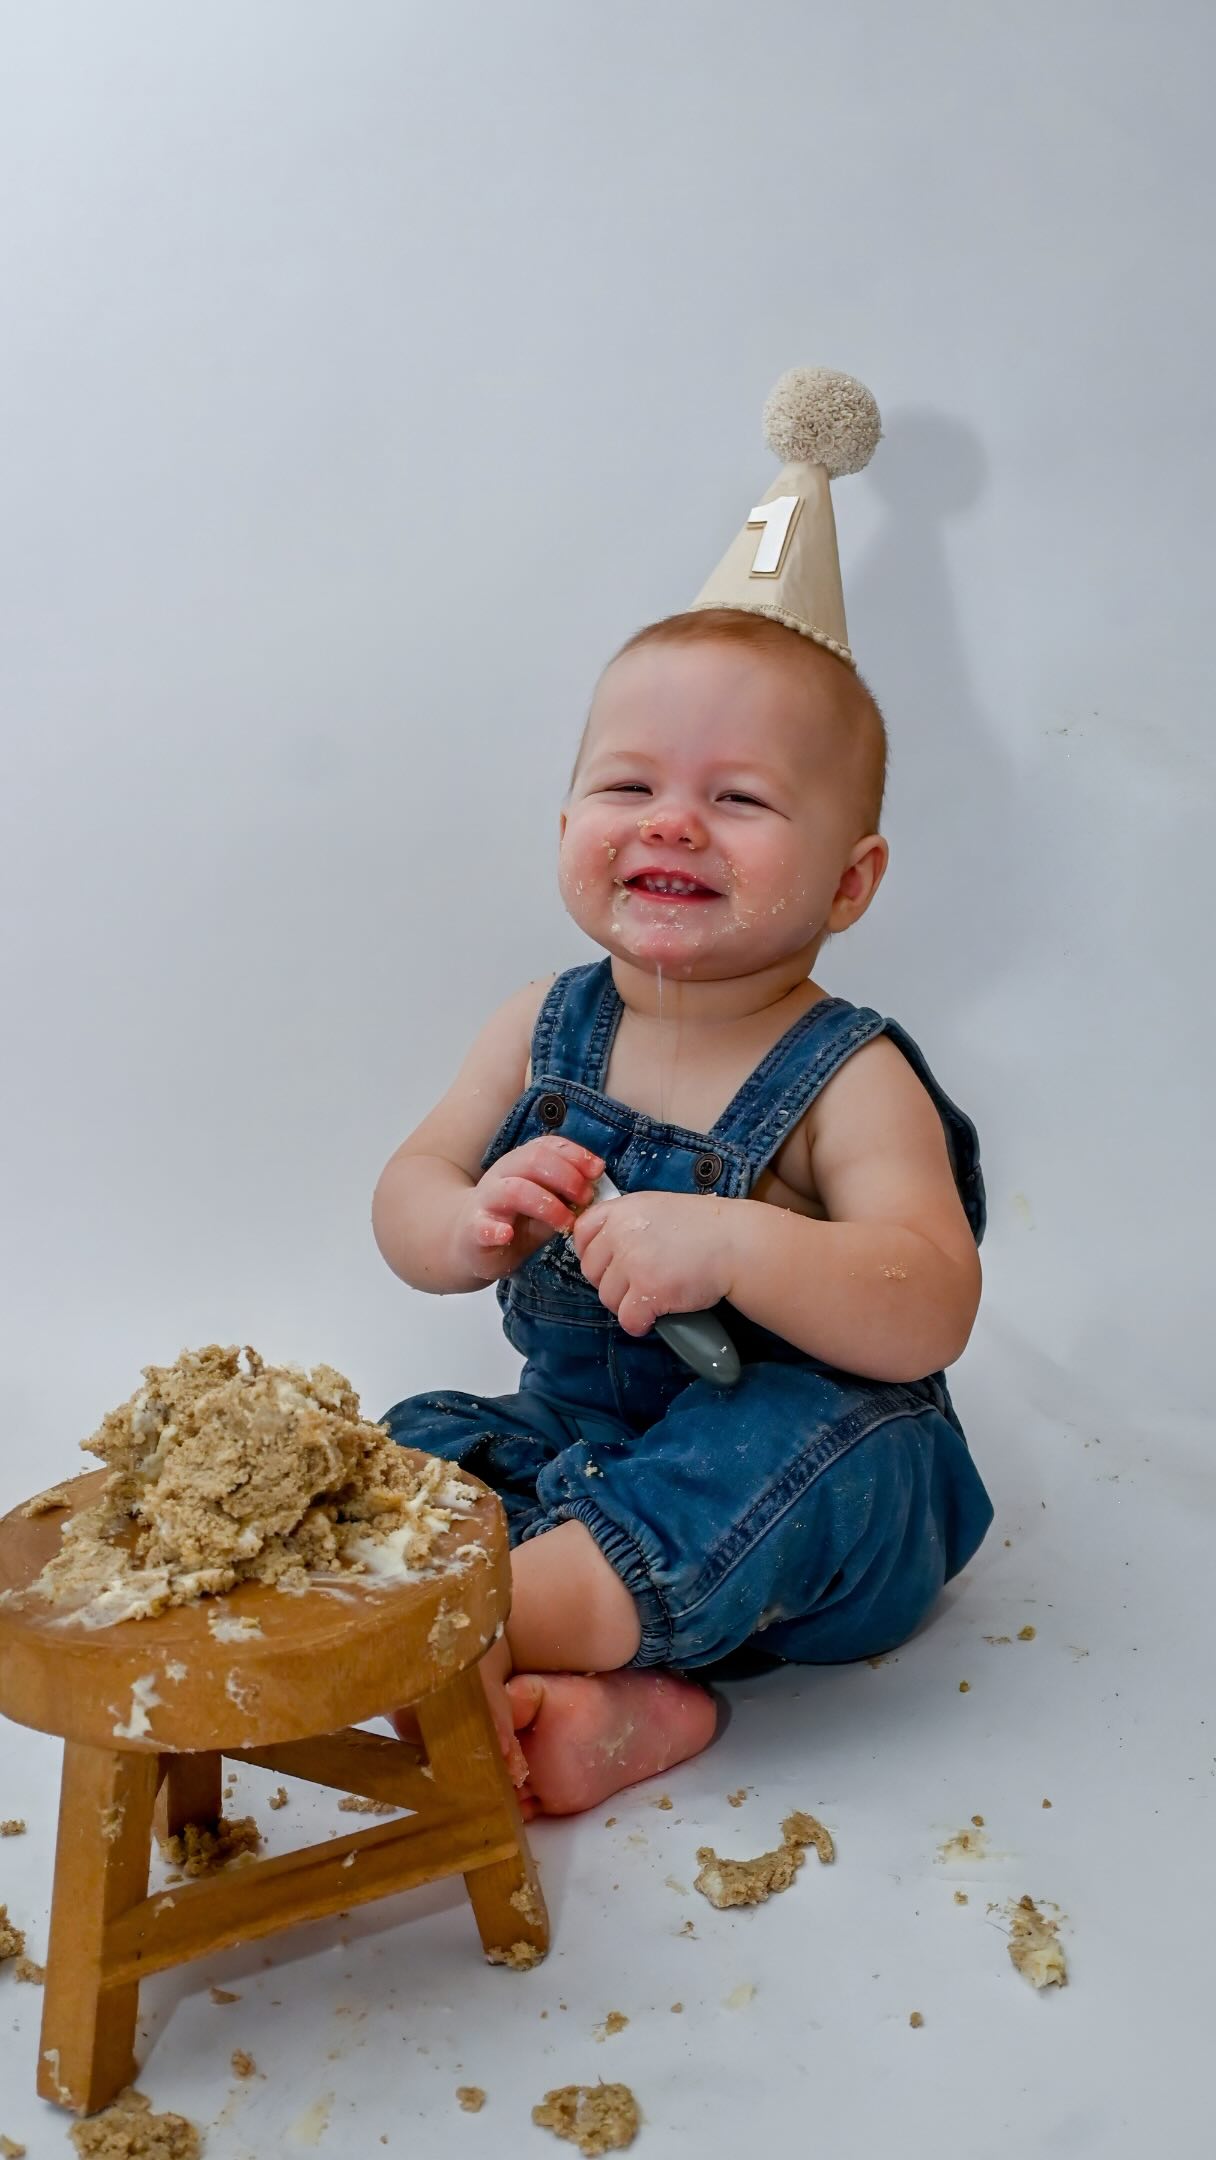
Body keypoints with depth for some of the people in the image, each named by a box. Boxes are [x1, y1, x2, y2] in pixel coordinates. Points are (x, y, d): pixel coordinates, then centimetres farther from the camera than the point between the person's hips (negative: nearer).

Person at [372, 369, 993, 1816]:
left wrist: (735, 1242, -42)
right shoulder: (544, 1032, -2)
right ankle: (605, 1705, -27)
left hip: (803, 1504, -5)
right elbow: (404, 1203, 0)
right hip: (574, 1444, 6)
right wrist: (474, 1222, -25)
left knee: (812, 1442, -35)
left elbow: (927, 1317, -26)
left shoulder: (849, 1081, -17)